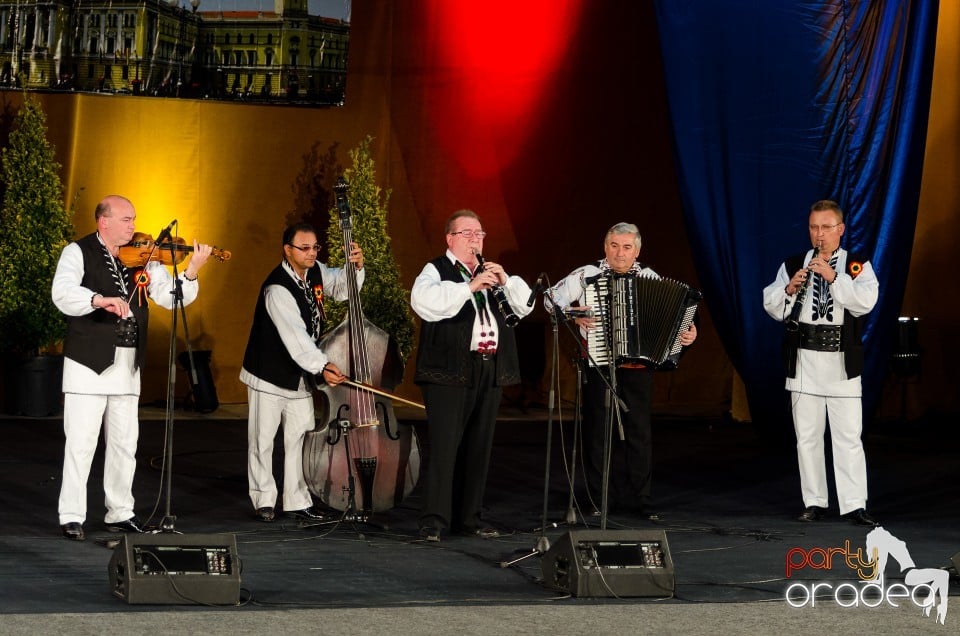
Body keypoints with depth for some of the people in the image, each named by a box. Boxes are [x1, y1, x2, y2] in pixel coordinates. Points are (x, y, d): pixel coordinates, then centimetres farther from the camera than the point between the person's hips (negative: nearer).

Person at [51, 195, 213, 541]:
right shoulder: (78, 253, -5)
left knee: (125, 441, 11)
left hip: (128, 365, 5)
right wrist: (101, 300, -39)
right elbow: (63, 294, -22)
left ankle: (120, 513, 21)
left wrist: (192, 271, -14)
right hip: (88, 361, -5)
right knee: (81, 441, -6)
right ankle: (72, 517, 0)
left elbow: (170, 297, 3)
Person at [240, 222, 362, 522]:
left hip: (301, 374, 7)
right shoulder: (277, 289, -25)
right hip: (270, 374, -7)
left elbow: (342, 286, 13)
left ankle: (297, 500, 12)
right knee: (263, 439, 3)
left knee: (300, 438, 6)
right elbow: (294, 335, -34)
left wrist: (355, 267, -10)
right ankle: (264, 500, 15)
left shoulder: (315, 272, -1)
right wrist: (322, 366, -43)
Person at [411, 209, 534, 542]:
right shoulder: (435, 271, 2)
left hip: (491, 370, 6)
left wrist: (505, 280, -5)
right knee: (444, 446, -9)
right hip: (450, 371, -6)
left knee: (479, 446, 9)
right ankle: (434, 519, -7)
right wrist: (469, 287, -25)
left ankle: (468, 518, 16)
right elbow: (424, 301, -19)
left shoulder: (491, 273, 20)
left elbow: (525, 305, 13)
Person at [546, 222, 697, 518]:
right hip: (599, 364, -1)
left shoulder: (651, 279, 6)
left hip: (638, 368, 2)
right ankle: (601, 499, 11)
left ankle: (639, 499, 10)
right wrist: (573, 315, -13)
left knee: (640, 432, 3)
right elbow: (551, 297, 3)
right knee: (598, 432, 3)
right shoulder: (587, 276, 0)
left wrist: (687, 333, -9)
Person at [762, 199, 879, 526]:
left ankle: (854, 505, -3)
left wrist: (833, 277, -20)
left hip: (842, 364, -3)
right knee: (807, 436, 8)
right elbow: (772, 306, 3)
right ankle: (814, 503, 15)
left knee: (848, 436, -4)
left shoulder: (857, 266, 3)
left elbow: (865, 301, -13)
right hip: (804, 362, 3)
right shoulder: (792, 265, 9)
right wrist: (790, 289, -16)